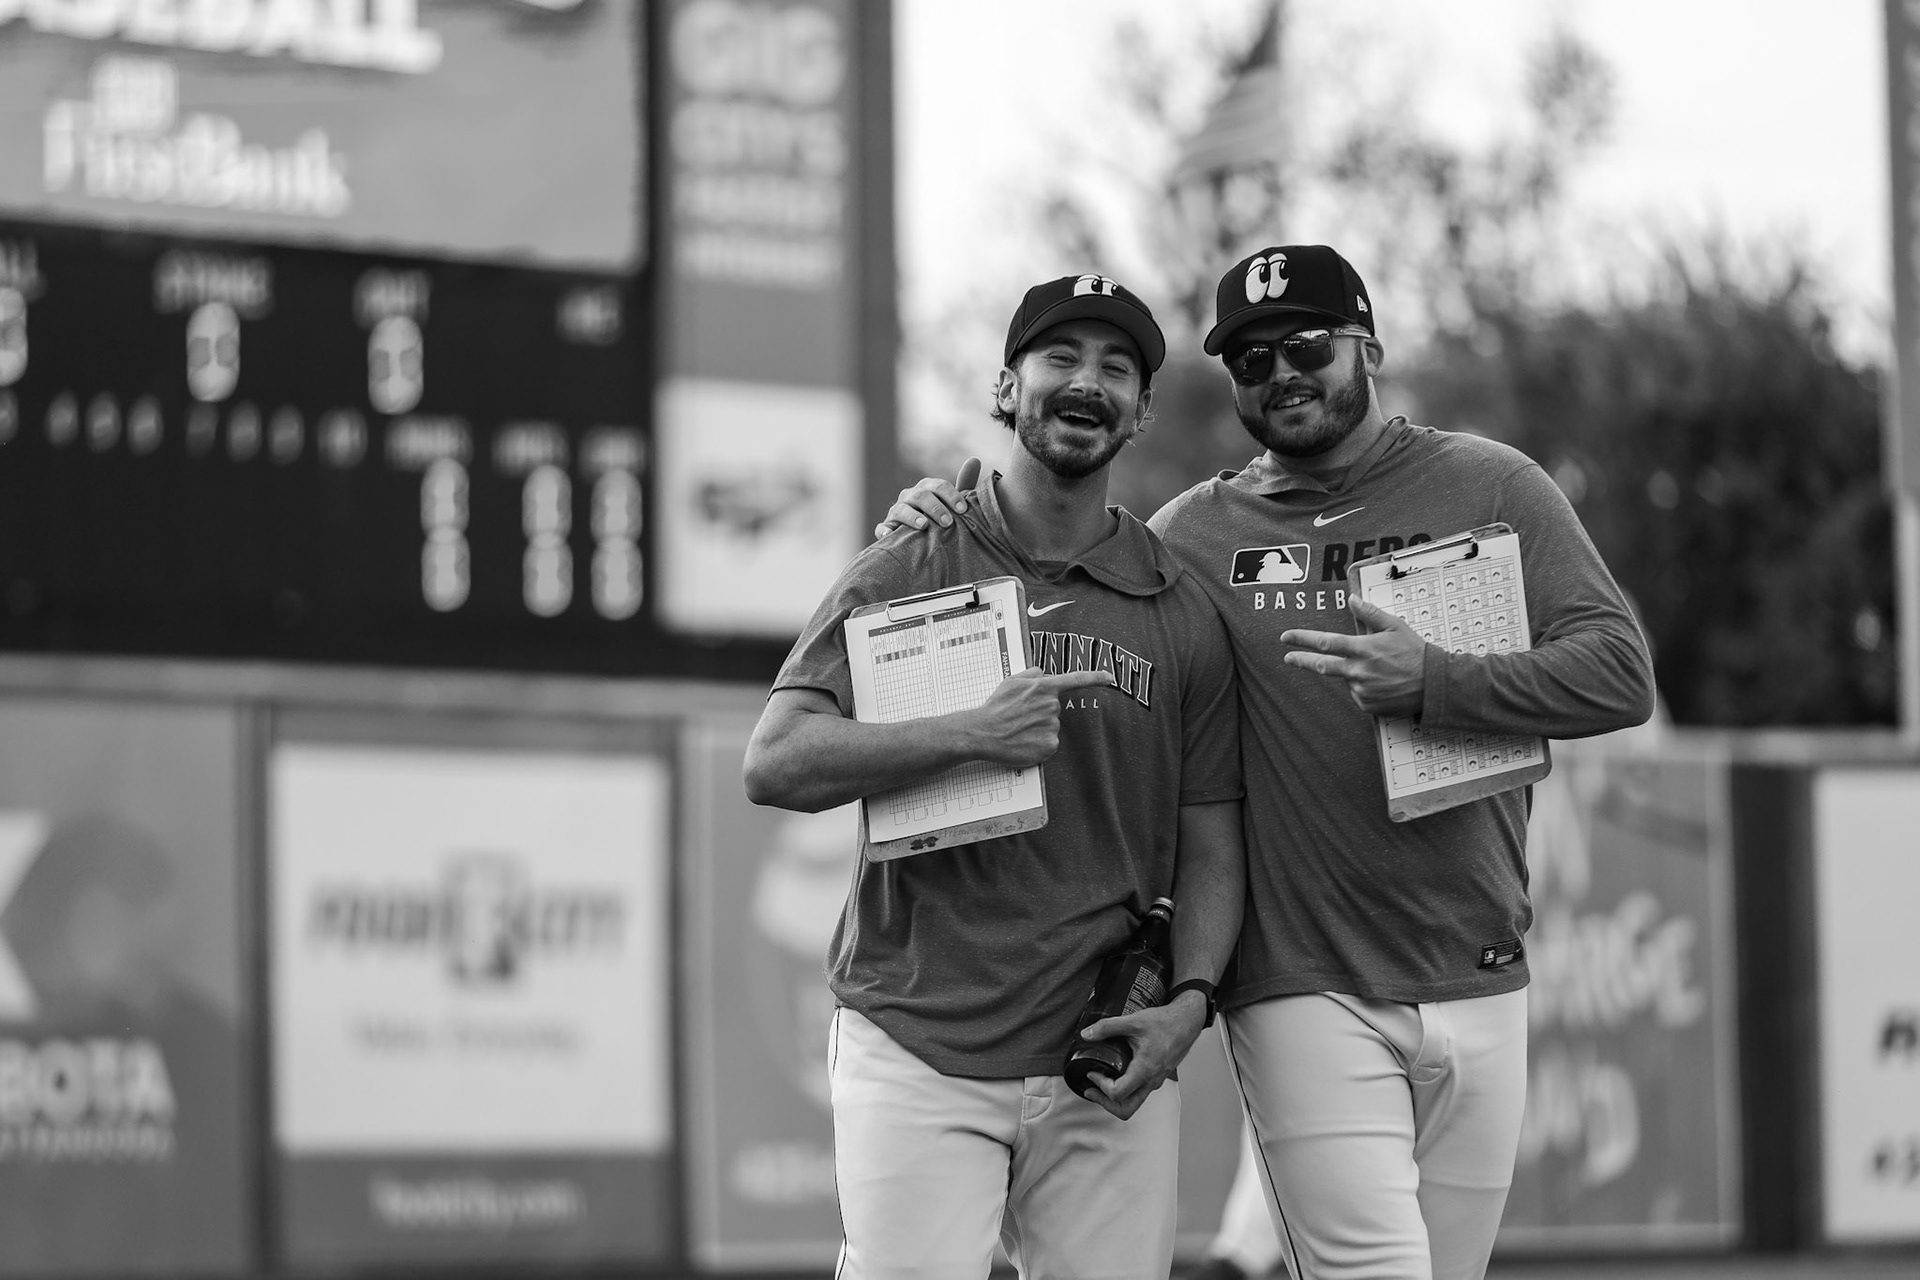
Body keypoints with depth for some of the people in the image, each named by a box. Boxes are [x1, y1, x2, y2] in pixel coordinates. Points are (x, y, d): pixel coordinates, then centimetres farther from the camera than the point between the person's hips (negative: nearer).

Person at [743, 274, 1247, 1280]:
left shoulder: (1183, 615, 11)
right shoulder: (907, 573, 3)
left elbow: (1208, 844, 12)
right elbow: (775, 764, -8)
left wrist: (1190, 998, -6)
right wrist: (970, 734, -20)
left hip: (1108, 1064, 3)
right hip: (916, 1050, -2)